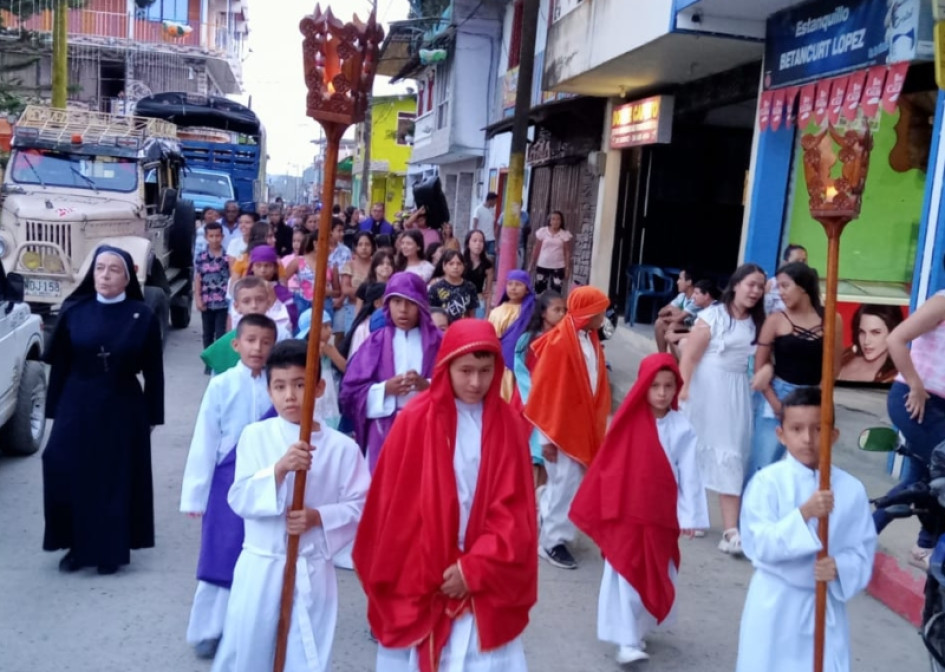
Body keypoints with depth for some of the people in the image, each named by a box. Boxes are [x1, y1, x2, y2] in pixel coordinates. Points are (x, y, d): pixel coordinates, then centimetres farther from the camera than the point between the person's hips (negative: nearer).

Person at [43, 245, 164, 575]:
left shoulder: (143, 316, -5)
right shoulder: (73, 311, -1)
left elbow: (153, 371, -2)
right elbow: (59, 365, 3)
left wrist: (152, 415, -1)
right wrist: (54, 409, 1)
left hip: (122, 410, -1)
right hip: (77, 407, 2)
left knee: (117, 479, 6)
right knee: (71, 477, 3)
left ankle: (112, 551, 20)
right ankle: (79, 546, 22)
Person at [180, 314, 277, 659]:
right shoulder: (221, 385, -7)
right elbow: (204, 442, -5)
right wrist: (195, 494, -2)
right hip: (228, 481, -1)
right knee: (220, 558, 7)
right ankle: (208, 631, 25)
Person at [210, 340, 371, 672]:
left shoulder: (342, 447, -7)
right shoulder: (255, 436, -4)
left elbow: (360, 507, -3)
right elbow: (240, 499, -11)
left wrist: (319, 517, -19)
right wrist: (279, 469, -27)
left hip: (312, 572, -1)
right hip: (260, 568, 1)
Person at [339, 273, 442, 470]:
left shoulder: (438, 342, 5)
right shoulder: (376, 343, 6)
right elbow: (351, 392, 2)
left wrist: (427, 386, -17)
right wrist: (384, 389, -13)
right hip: (384, 433, 1)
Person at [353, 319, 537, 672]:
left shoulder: (510, 425, -4)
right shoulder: (416, 421, -10)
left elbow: (514, 510, -5)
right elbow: (394, 505, -4)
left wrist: (475, 567, -12)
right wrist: (399, 577, -1)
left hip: (486, 576, 1)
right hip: (420, 578, -1)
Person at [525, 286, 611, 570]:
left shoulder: (591, 341, 6)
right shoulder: (558, 343, -18)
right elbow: (545, 392, -16)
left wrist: (597, 425, 12)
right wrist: (547, 436, -15)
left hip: (583, 425, 7)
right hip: (560, 427, -7)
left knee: (569, 482, 14)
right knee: (566, 484, 0)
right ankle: (551, 541, 15)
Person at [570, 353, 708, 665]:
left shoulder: (683, 429, -5)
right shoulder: (628, 422, -6)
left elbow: (689, 475, -4)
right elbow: (607, 465, -1)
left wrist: (688, 516, -6)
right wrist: (599, 510, 1)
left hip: (662, 516, 1)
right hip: (624, 513, -1)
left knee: (655, 576, 14)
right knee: (625, 575, -3)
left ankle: (639, 630, 33)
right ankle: (627, 642, 2)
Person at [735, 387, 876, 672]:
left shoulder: (851, 489, -5)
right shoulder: (767, 481, -12)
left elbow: (864, 550, 0)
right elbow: (759, 544, -20)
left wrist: (839, 567, -22)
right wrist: (804, 513, -32)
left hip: (825, 605, 2)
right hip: (775, 603, -1)